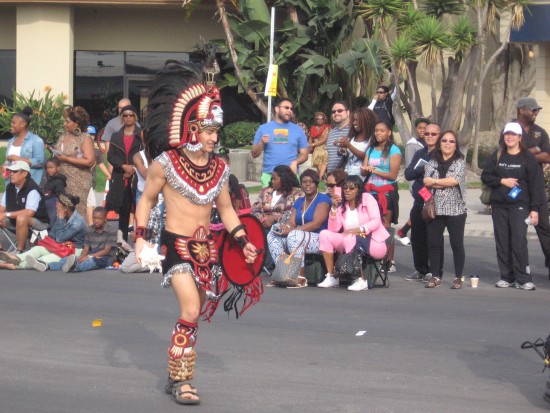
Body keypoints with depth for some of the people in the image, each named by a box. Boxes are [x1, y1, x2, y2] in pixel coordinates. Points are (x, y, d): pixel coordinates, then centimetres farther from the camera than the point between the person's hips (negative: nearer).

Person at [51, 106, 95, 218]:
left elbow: (90, 161, -15)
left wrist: (67, 159, -14)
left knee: (77, 212, -8)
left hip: (78, 183, -6)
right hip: (62, 180, 6)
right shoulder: (63, 137, 15)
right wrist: (54, 151, 5)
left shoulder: (85, 138, -5)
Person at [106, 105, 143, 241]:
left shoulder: (142, 135, 4)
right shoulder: (116, 136, 14)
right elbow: (110, 156, 5)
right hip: (120, 180, 3)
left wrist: (134, 169, -12)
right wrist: (124, 166, -10)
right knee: (123, 211, 5)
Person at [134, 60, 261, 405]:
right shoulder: (166, 163, -7)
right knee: (191, 310, -17)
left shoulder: (219, 168, 7)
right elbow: (147, 200, 3)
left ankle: (177, 376, 23)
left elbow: (226, 209, 17)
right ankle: (181, 380, -6)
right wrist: (141, 237, -5)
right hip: (176, 244, -5)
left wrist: (243, 241, 6)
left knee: (193, 315, 9)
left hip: (206, 247, 5)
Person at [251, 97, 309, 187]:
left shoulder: (297, 130, 11)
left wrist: (296, 162, -9)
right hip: (268, 175, 0)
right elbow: (254, 154, 11)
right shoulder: (263, 128, 10)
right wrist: (261, 143, -8)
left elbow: (305, 154, 11)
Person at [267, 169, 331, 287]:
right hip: (300, 237, 8)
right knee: (272, 234, -10)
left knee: (294, 235, -36)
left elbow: (316, 224, -17)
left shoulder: (323, 199, -5)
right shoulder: (299, 201, 19)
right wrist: (285, 227, -18)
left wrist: (291, 230, -23)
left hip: (319, 239, -8)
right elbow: (291, 222, 9)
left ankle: (300, 277, -31)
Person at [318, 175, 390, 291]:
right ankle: (331, 277, -11)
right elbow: (334, 229, 0)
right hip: (353, 243, 5)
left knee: (349, 239, -36)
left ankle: (362, 280, -30)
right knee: (324, 235, -12)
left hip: (374, 243, -5)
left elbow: (376, 221, -13)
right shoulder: (342, 205, 11)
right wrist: (334, 208, -10)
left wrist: (359, 229, -27)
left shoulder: (367, 198, 0)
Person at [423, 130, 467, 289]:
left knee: (457, 243, -1)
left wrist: (434, 181, -6)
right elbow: (427, 181, -4)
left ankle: (458, 278, 6)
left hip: (455, 209, -3)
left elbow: (455, 180, -12)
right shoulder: (432, 161, 11)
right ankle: (436, 276, 12)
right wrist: (447, 183, -10)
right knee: (433, 243, 3)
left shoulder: (459, 161, 4)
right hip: (435, 209, 3)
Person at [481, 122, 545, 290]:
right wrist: (502, 181, -10)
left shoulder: (528, 158, -1)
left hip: (519, 206, -4)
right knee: (502, 242, 5)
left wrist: (535, 209, -8)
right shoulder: (496, 156, 9)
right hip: (499, 206, 4)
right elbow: (485, 176, 7)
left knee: (519, 241, -11)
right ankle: (506, 277, 12)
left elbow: (536, 184, -3)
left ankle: (523, 279, -7)